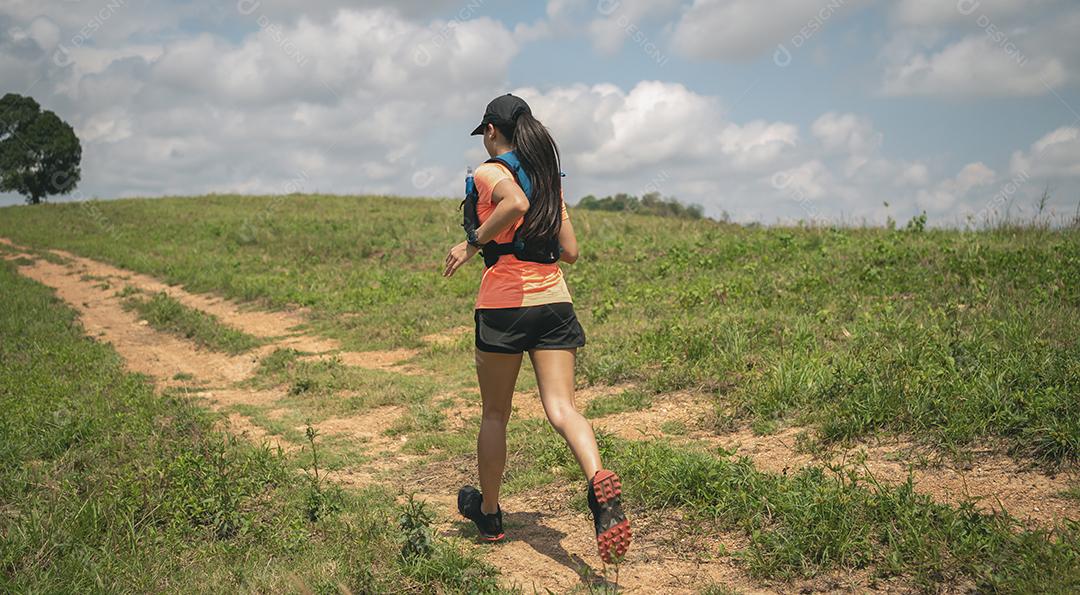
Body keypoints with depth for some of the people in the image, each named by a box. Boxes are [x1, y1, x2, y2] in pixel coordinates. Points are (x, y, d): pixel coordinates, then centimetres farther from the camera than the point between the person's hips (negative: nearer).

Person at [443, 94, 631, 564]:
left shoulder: (489, 172, -1)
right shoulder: (549, 177, 17)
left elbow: (515, 203, -25)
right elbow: (570, 251, 14)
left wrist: (472, 243, -13)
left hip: (505, 300, -4)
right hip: (555, 301, 5)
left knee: (495, 414, 11)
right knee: (562, 409, -4)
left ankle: (489, 514, 26)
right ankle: (601, 483, -31)